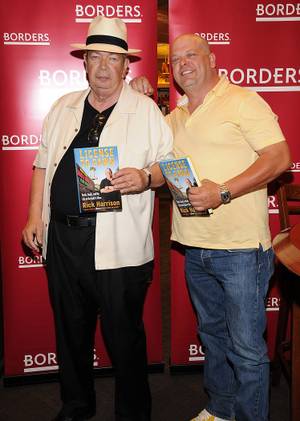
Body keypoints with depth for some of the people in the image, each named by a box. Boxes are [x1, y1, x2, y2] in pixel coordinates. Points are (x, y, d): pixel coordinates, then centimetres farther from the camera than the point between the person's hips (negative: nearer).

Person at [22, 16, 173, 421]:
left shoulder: (146, 110, 1)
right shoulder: (63, 107, 13)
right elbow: (43, 164, 16)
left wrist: (145, 177, -23)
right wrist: (35, 217, 10)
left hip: (119, 245, -4)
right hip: (62, 238, 5)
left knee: (124, 336, 6)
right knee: (70, 331, 17)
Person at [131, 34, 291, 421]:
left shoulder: (242, 101, -5)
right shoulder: (175, 116, 16)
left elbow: (279, 157, -13)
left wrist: (224, 192, -23)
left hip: (241, 248, -7)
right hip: (196, 248, 7)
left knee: (246, 349, 0)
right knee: (212, 334, 20)